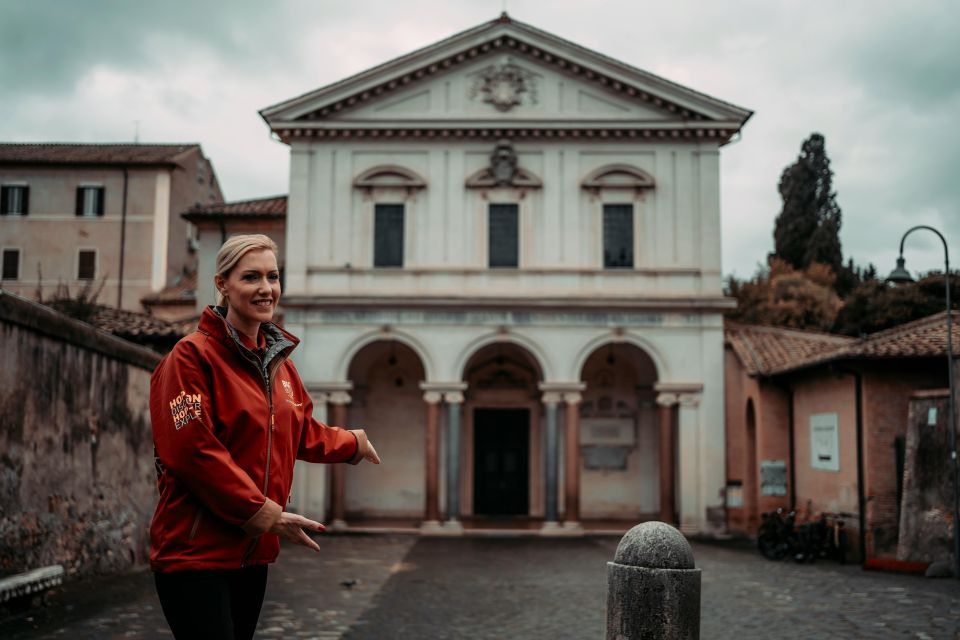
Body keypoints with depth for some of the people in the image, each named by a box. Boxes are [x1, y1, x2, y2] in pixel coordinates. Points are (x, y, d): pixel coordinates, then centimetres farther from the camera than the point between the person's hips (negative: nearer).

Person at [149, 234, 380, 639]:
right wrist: (265, 513, -18)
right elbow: (191, 451, -20)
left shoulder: (279, 361, 11)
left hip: (253, 549, 8)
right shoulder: (193, 356, -13)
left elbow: (302, 432, 25)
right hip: (194, 550, -8)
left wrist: (351, 443, 38)